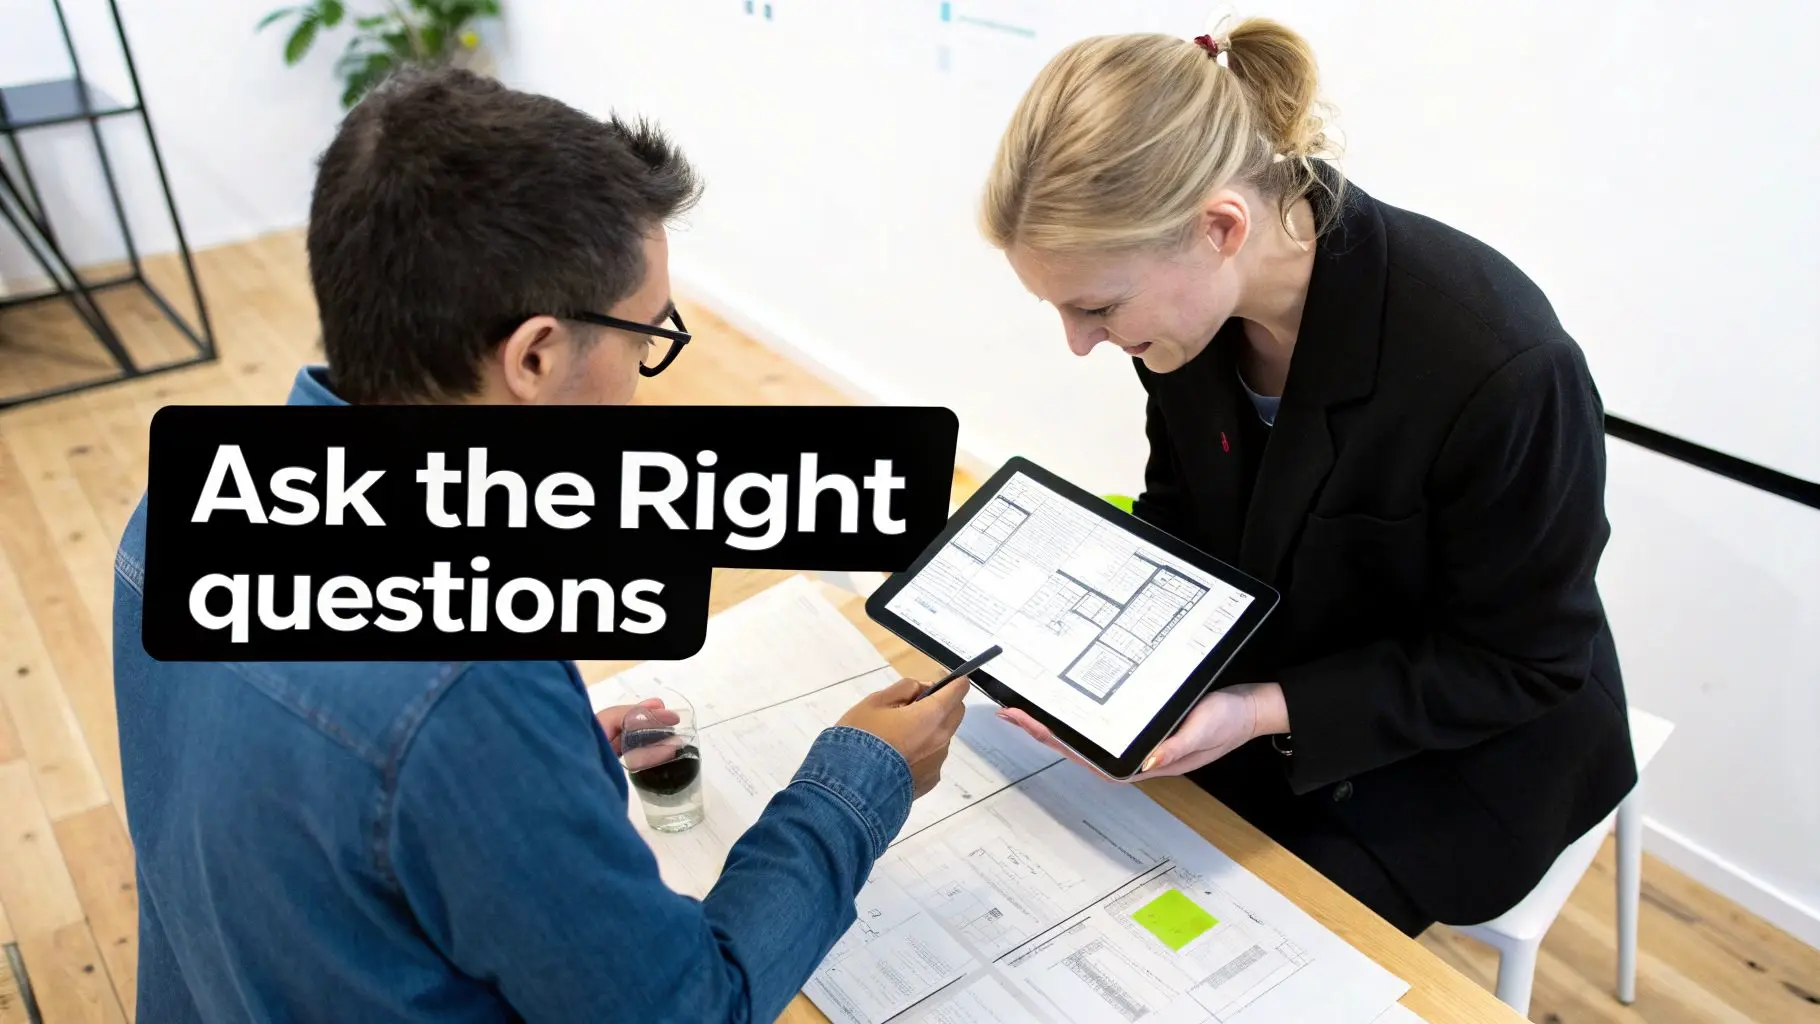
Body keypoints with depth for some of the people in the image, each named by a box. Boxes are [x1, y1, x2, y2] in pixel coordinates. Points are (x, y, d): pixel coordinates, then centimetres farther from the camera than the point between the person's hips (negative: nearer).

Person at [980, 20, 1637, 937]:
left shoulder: (1497, 361, -34)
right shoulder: (1194, 299, -16)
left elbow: (1520, 660, -20)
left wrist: (1268, 713, -31)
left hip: (1466, 745, -4)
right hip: (1268, 680, 5)